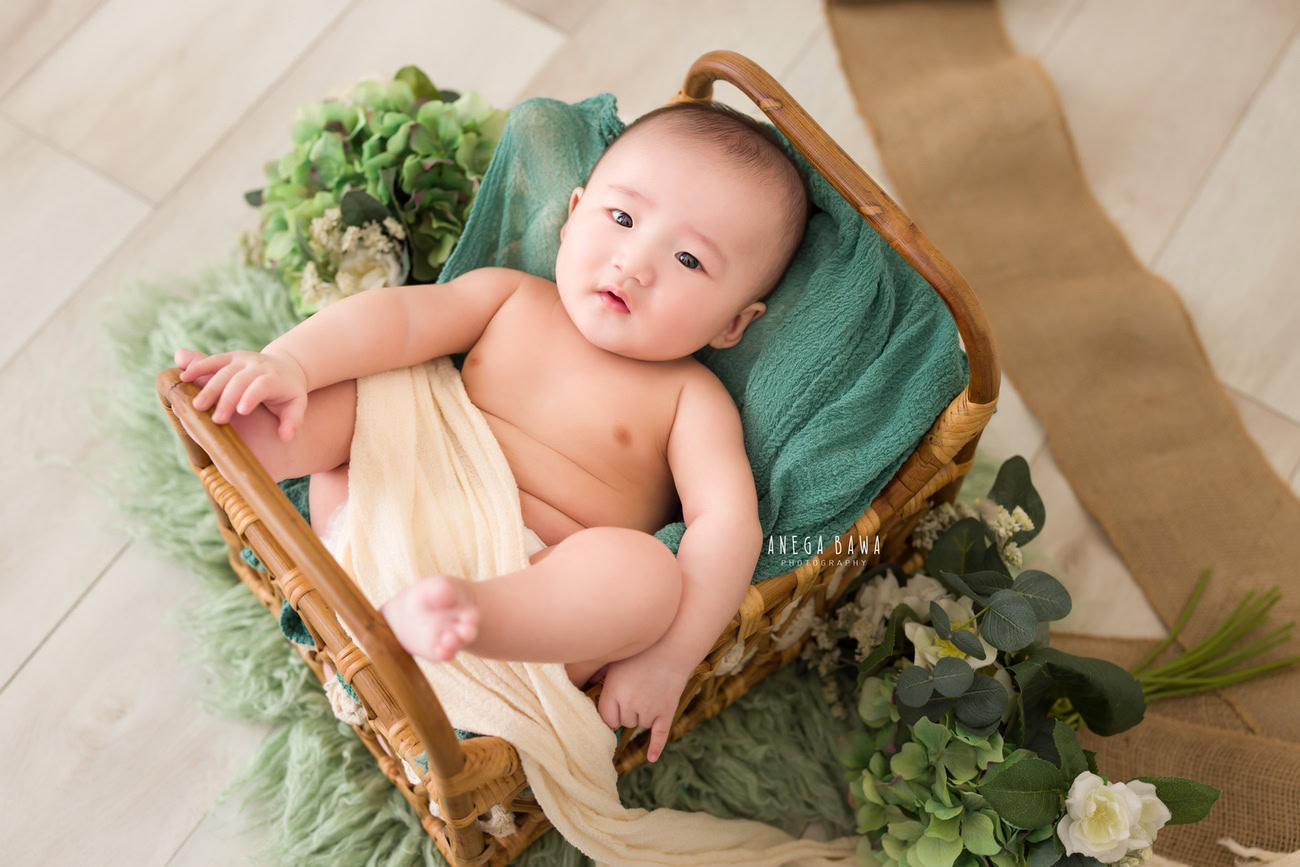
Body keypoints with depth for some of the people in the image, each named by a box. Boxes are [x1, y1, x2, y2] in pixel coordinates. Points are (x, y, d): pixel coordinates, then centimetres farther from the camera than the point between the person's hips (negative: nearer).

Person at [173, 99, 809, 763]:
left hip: (540, 586, -4)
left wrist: (667, 659, -27)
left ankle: (450, 613, -54)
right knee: (339, 393, -4)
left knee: (646, 569, -33)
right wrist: (285, 363, -24)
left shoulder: (690, 398, -1)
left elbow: (728, 526, -14)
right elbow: (395, 317, -4)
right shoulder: (509, 298, 9)